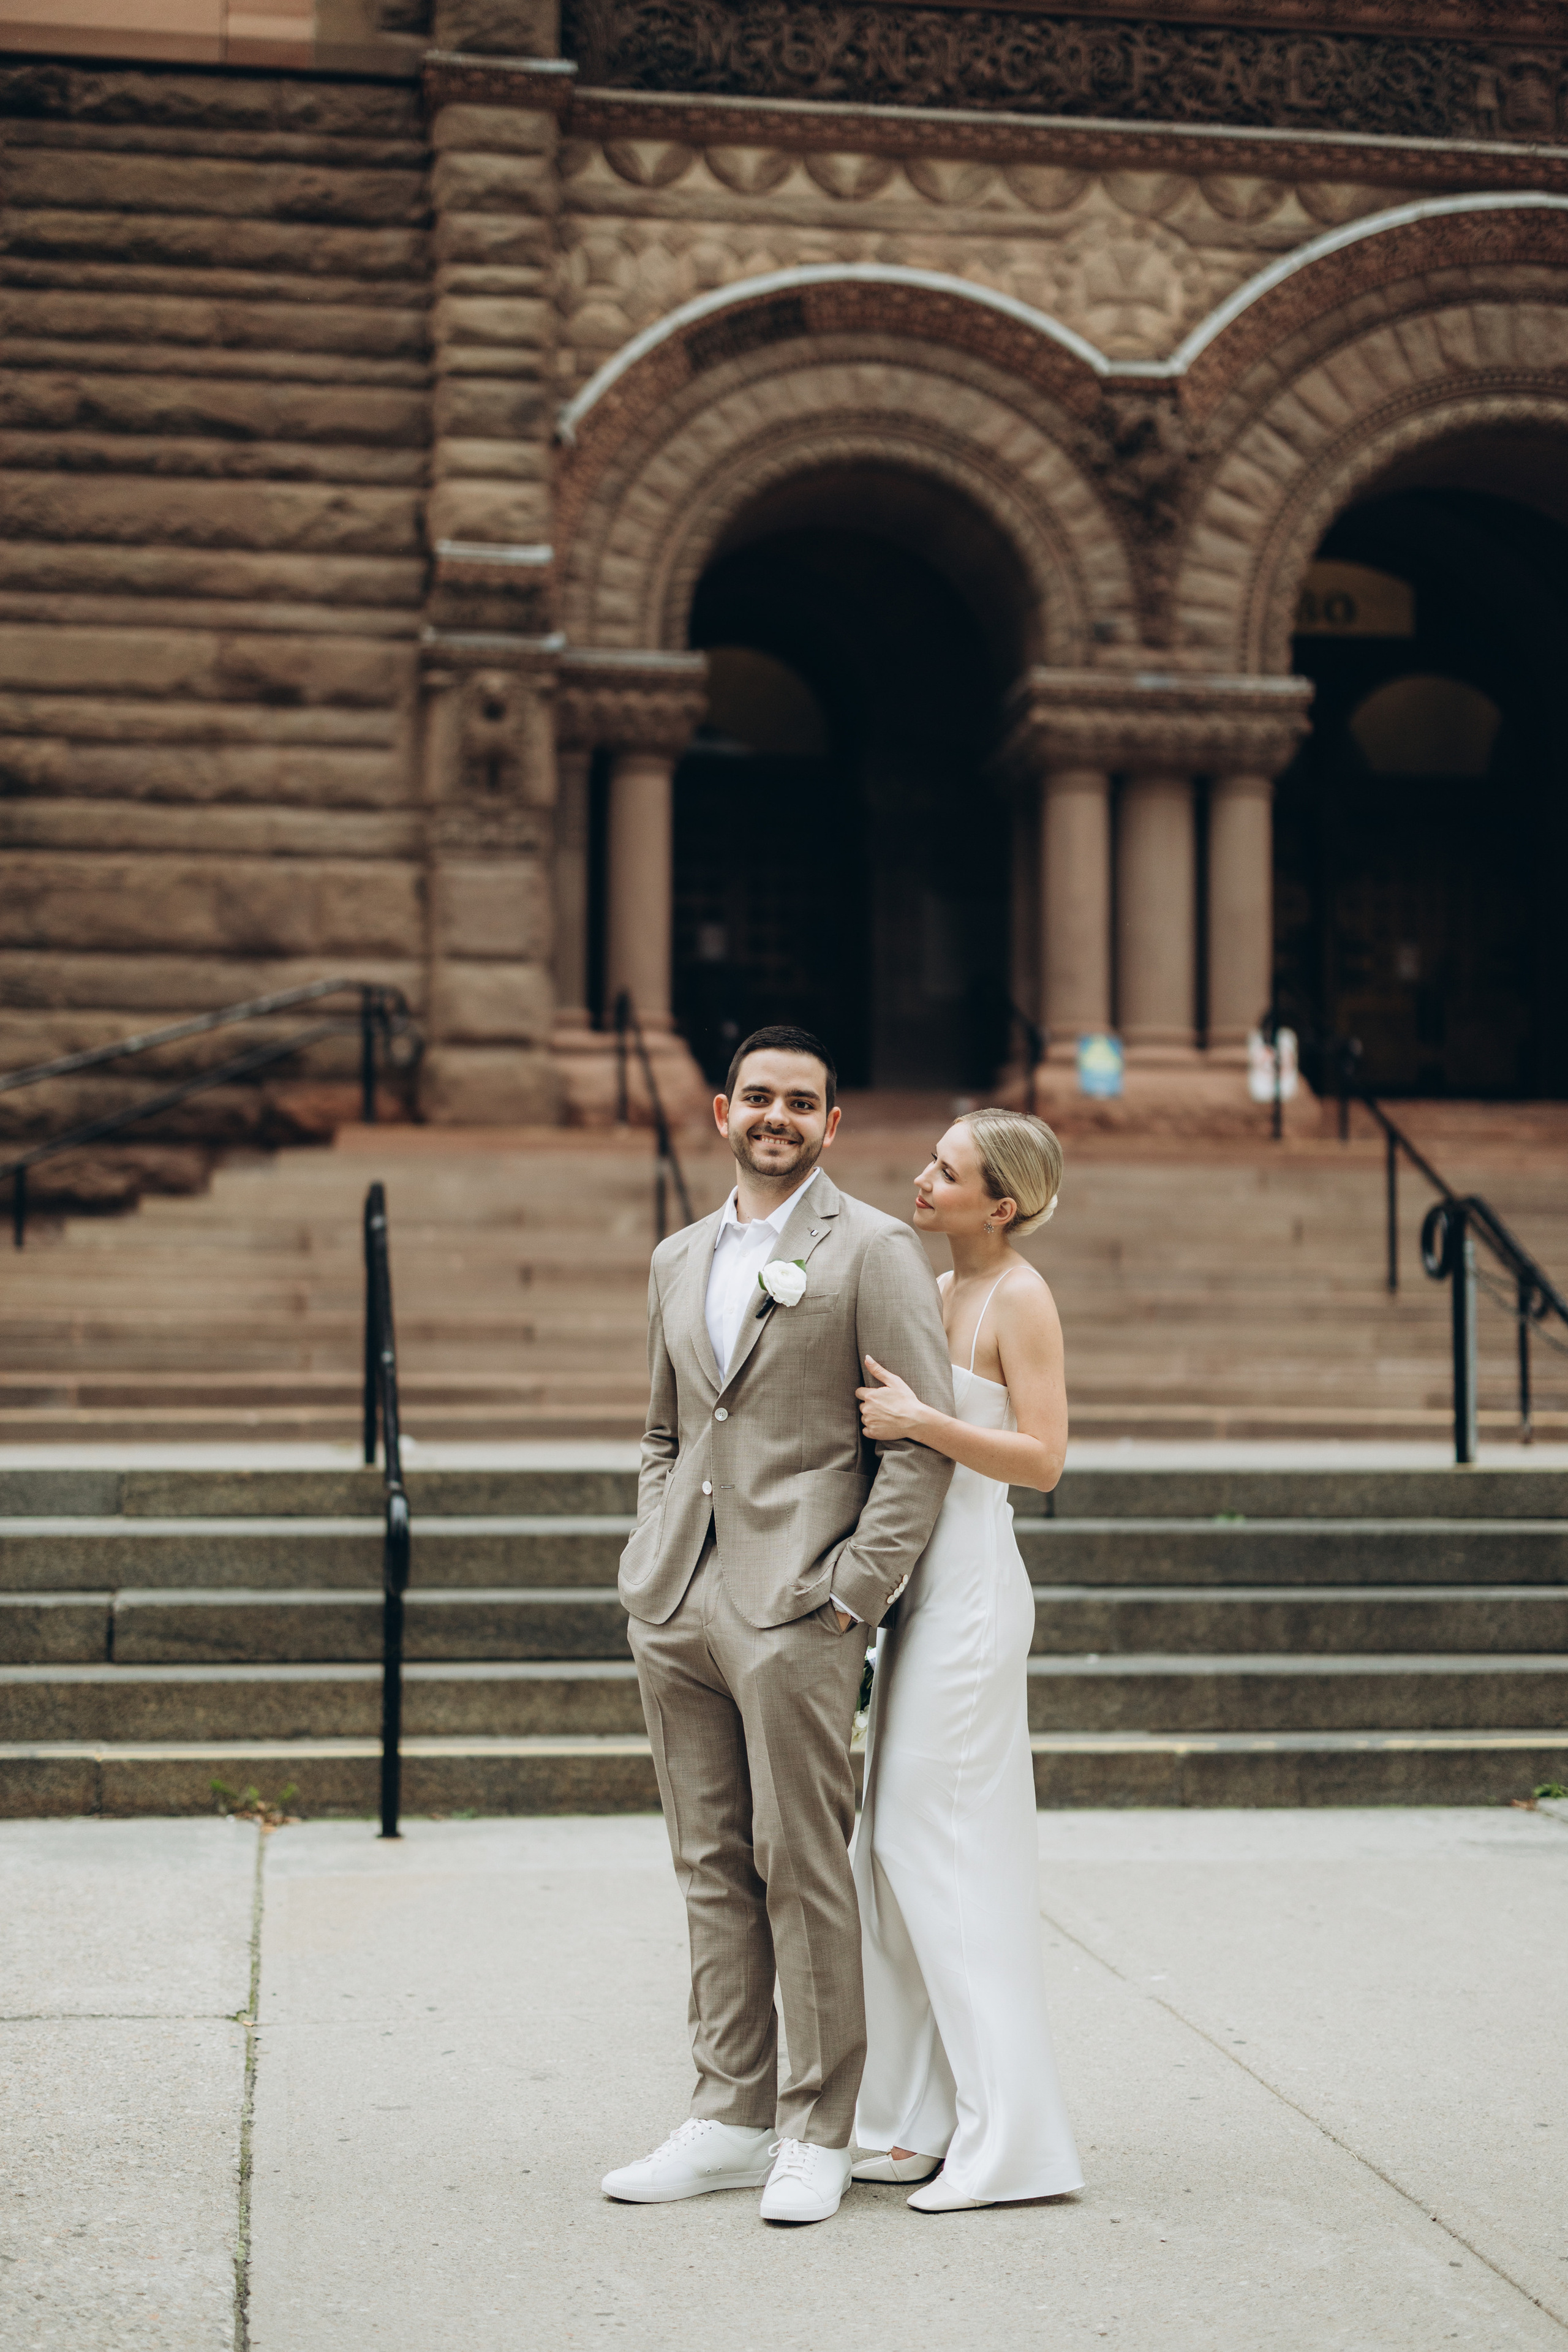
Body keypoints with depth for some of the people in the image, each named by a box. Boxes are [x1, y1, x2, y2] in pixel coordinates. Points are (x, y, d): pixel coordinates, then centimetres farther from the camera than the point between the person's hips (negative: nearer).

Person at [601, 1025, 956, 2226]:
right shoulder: (680, 1260, 17)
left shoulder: (875, 1250, -3)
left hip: (794, 1608, -6)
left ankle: (819, 2135, 8)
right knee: (711, 1867, 10)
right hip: (675, 1606, 6)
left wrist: (853, 1594, -12)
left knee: (803, 1869, -3)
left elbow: (923, 1441, -7)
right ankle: (730, 2119, 19)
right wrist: (652, 1567, 12)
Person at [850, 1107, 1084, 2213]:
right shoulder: (944, 1290, 15)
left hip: (972, 1587, -9)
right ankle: (928, 2120, 19)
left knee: (946, 1851, -6)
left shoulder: (1021, 1298, -10)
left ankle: (1013, 2136, 2)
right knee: (897, 1851, 11)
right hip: (925, 1582, 9)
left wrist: (919, 1419, -22)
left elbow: (1043, 1456, -16)